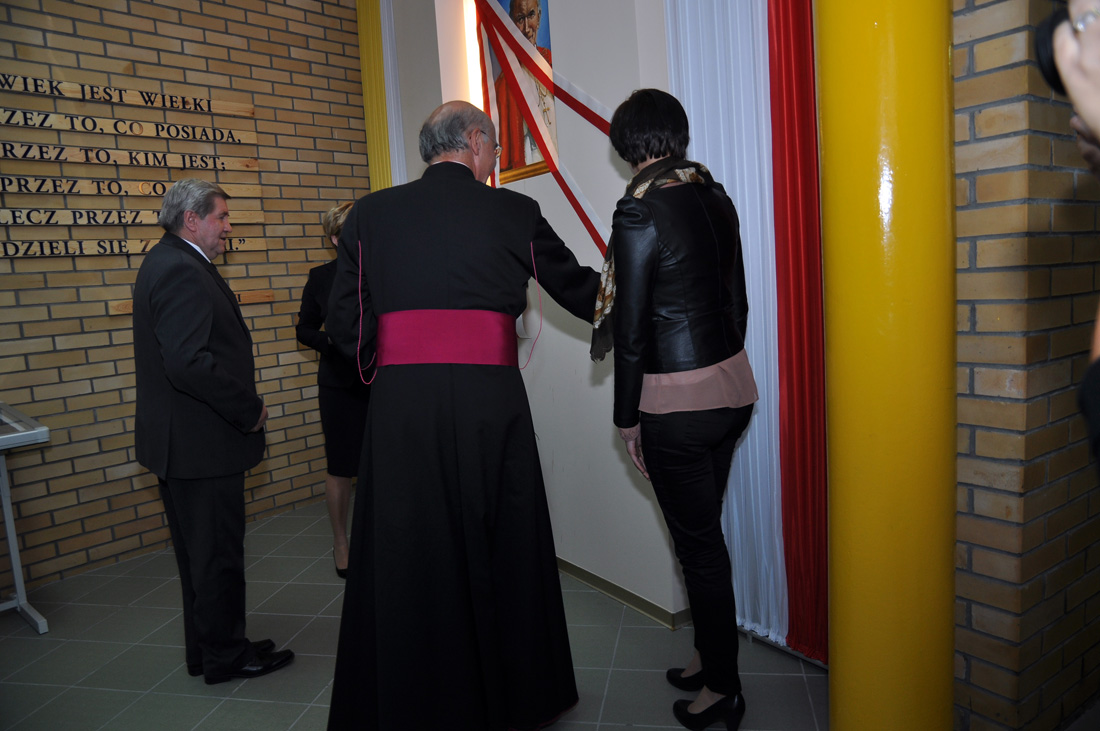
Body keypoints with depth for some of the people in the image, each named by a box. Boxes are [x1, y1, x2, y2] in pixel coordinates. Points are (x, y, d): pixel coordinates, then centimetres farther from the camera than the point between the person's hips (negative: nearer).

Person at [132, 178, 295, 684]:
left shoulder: (168, 262, 15)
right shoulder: (182, 271, -19)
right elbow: (188, 362, -29)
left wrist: (238, 393, 14)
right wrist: (249, 408, -19)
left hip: (179, 440, 11)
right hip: (201, 441, -11)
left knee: (201, 551, 19)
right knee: (218, 552, 3)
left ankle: (207, 649, 33)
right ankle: (225, 656, 19)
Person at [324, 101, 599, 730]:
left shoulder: (370, 214, 6)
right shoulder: (514, 213, 2)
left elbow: (348, 330, 4)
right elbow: (578, 290, 16)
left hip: (400, 405, 2)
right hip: (491, 405, -1)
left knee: (404, 561, 13)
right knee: (503, 555, 16)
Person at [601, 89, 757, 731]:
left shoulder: (639, 212, -16)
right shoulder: (716, 197, 6)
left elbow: (632, 326, -14)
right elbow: (737, 298, 12)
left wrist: (628, 417, -5)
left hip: (679, 404, -8)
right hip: (733, 384, 8)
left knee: (699, 542, 7)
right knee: (704, 531, 21)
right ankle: (711, 657, 38)